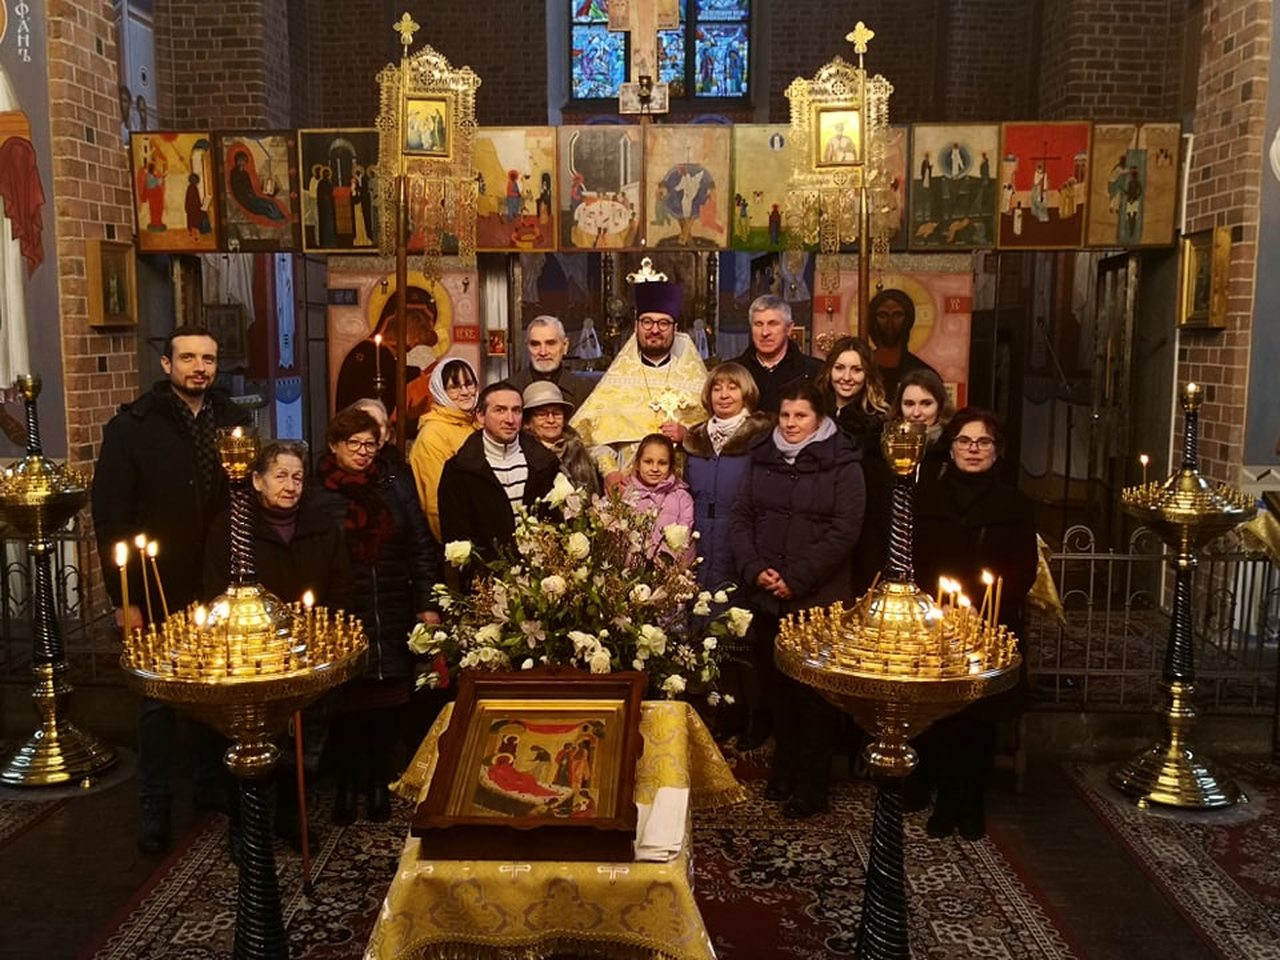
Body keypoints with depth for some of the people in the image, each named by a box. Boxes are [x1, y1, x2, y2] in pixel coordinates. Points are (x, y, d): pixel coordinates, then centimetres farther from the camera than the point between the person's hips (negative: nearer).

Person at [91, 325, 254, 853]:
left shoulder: (234, 422, 3)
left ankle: (212, 785, 32)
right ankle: (154, 804, 23)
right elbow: (110, 515, -8)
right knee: (159, 696, 8)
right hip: (160, 591, -3)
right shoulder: (133, 426, -7)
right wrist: (122, 596, -11)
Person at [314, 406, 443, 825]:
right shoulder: (316, 492, -2)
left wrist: (428, 603, 4)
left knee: (386, 706, 7)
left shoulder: (396, 482, 7)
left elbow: (421, 544, 8)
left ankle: (379, 785, 23)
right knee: (346, 705, 3)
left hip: (393, 618, 2)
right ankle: (345, 786, 20)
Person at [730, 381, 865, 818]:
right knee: (776, 685, 11)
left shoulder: (842, 464, -4)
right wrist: (754, 570, -7)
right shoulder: (762, 457, 8)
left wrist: (797, 580, -14)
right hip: (767, 598, 4)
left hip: (820, 599, -4)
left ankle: (812, 785, 11)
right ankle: (784, 769, 27)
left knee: (816, 692, 1)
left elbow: (844, 532, -10)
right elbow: (741, 518, 8)